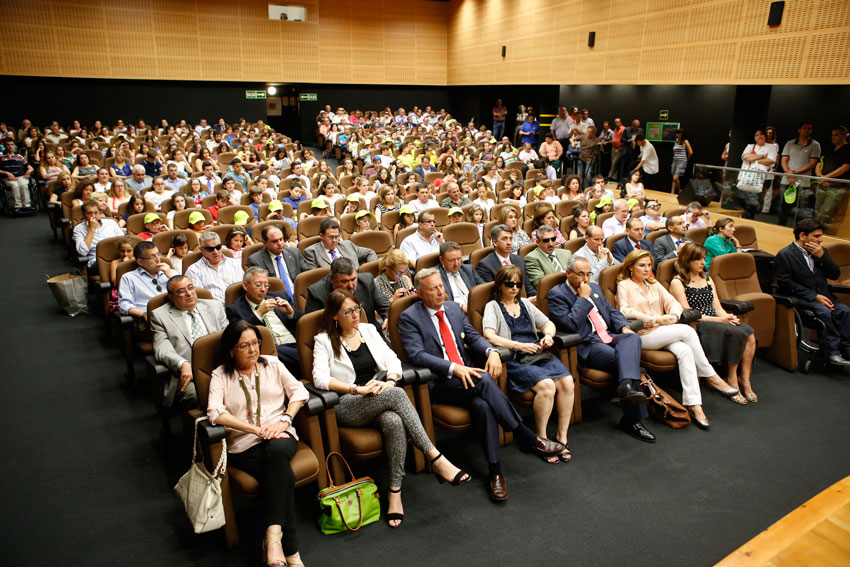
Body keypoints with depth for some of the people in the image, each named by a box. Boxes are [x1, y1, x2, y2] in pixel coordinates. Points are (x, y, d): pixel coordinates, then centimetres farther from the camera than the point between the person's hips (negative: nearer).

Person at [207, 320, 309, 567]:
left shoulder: (272, 364, 16)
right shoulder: (220, 376, 7)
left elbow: (299, 391, 10)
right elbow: (215, 412, -10)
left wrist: (284, 420, -7)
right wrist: (257, 429, -16)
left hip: (280, 437, 2)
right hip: (244, 445, -2)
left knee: (278, 450, -36)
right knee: (284, 475, -30)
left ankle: (273, 533, -31)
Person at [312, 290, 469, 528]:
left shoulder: (368, 330, 17)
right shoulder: (324, 340, 4)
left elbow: (393, 360, 12)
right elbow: (320, 379, -11)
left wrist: (388, 382, -11)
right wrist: (358, 389, -20)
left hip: (380, 400, 4)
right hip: (348, 408, -4)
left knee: (394, 423, -34)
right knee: (397, 393, -33)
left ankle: (395, 491, -26)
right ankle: (437, 460, -31)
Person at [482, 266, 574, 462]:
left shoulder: (525, 303, 24)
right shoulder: (493, 306, 6)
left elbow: (548, 324, 27)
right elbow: (489, 336, -10)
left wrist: (548, 335, 3)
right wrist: (519, 346, -17)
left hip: (540, 354, 5)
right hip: (514, 360, -5)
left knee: (567, 381, -22)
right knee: (546, 385, -30)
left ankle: (562, 436, -10)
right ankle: (541, 438, -12)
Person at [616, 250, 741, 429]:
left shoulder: (654, 285, 25)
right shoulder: (624, 285, 7)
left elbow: (673, 302, 13)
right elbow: (625, 311, -9)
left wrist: (672, 316, -10)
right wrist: (652, 319, -17)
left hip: (664, 332, 5)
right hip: (642, 335, -5)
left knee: (685, 351, -27)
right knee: (687, 330, -25)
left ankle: (693, 403, -32)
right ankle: (710, 376, -13)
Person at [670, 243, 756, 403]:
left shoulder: (707, 279, 23)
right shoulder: (677, 283, 0)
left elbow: (717, 307, 18)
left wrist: (728, 317, -6)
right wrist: (719, 319, -15)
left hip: (716, 322, 7)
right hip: (697, 326, -7)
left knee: (749, 334, -21)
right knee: (736, 333, -29)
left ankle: (745, 380, -16)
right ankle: (732, 379, -17)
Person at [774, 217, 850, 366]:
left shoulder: (821, 252, 14)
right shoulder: (784, 255, -6)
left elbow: (835, 275, 9)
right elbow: (787, 284, -12)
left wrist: (822, 256, -7)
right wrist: (814, 296, -18)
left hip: (823, 295, 6)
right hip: (801, 298, -6)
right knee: (825, 312, -30)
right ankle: (833, 350, -23)